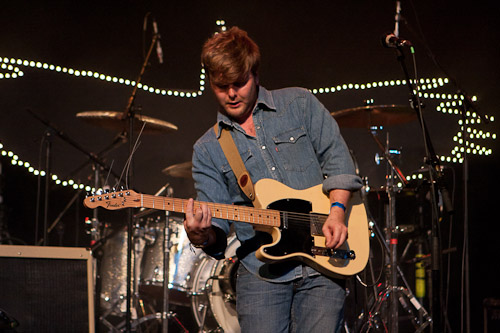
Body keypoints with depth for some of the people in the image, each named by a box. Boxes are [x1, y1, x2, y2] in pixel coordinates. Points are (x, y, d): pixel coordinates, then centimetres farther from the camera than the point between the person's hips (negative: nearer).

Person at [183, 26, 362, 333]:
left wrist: (337, 212, -10)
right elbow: (217, 223, 3)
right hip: (262, 273, 1)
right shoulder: (208, 149, 9)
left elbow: (338, 160, 4)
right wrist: (203, 236, -20)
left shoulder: (299, 104, 8)